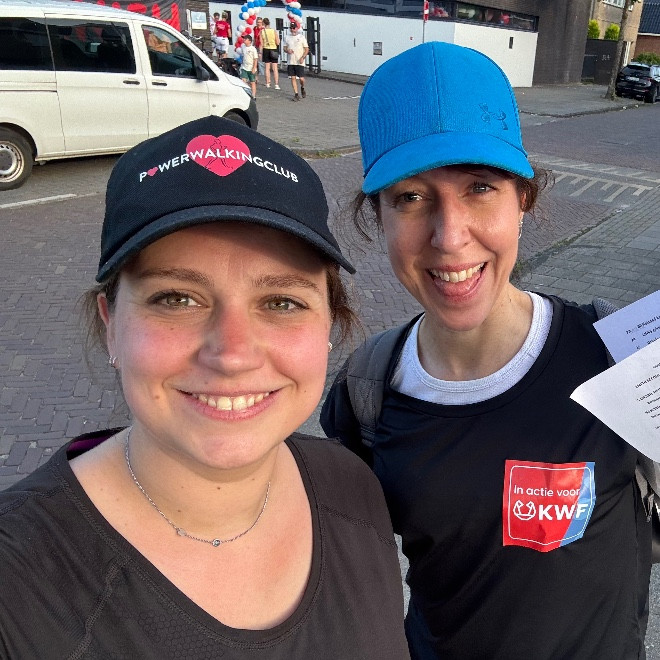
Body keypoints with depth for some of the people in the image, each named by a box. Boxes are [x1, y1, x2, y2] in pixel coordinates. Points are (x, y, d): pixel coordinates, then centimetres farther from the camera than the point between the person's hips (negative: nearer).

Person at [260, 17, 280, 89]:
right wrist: (278, 39, 13)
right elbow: (277, 43, -8)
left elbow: (261, 44, -5)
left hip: (266, 50, 1)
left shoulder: (262, 31, -5)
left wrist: (261, 52, 2)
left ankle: (267, 83, 17)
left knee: (267, 68, 12)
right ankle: (276, 84, -7)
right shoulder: (274, 31, -8)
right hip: (274, 50, -1)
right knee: (275, 68, 0)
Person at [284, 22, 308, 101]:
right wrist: (287, 50, -8)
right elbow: (284, 48, 16)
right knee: (293, 78, 0)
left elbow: (307, 49, 0)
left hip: (299, 62, -3)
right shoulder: (287, 37, 10)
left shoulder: (301, 37, 0)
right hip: (290, 62, 3)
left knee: (301, 78, -5)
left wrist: (302, 57, -15)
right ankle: (296, 94, 6)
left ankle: (302, 88, 27)